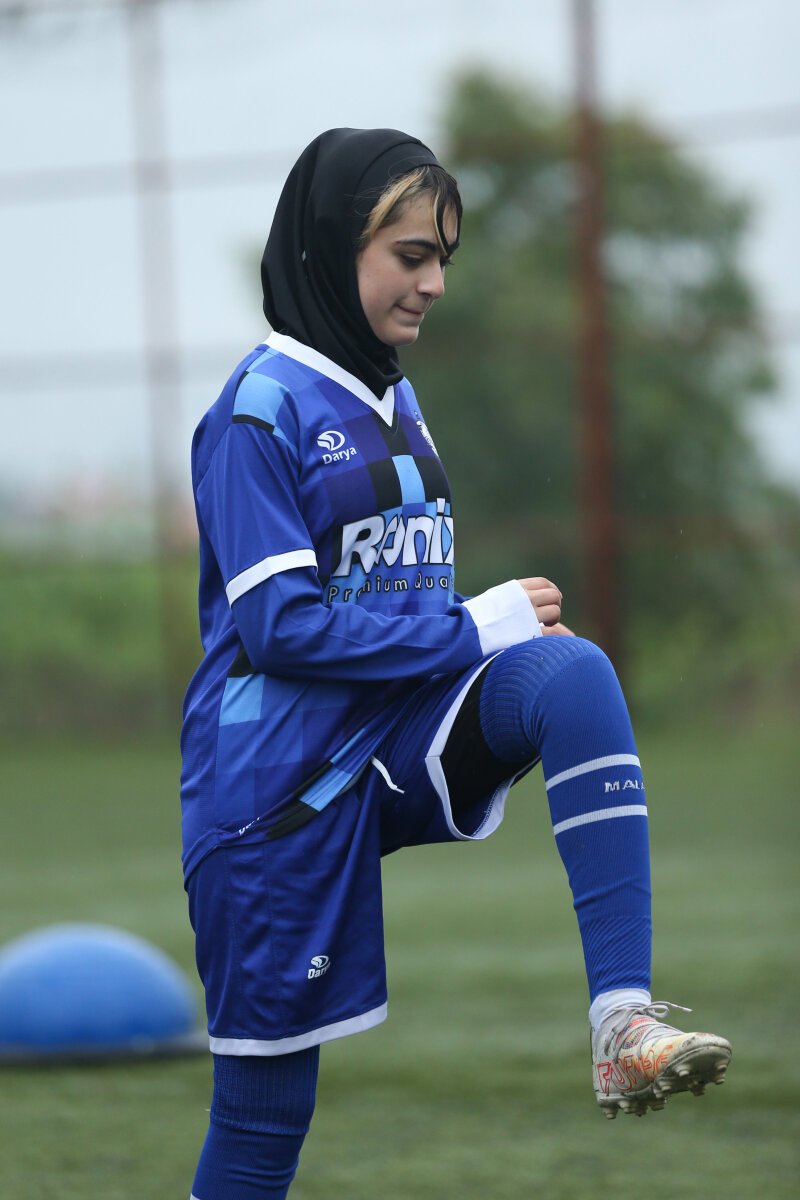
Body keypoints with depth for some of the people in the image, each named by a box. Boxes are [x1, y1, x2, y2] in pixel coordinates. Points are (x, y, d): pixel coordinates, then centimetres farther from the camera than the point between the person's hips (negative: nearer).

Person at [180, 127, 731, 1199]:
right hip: (282, 780, -6)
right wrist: (476, 627, -16)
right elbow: (282, 627, -19)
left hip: (400, 745, 6)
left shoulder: (395, 402, 13)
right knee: (264, 1108, -2)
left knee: (571, 672, -24)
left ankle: (623, 1024, -34)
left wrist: (516, 640, 2)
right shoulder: (263, 409, -11)